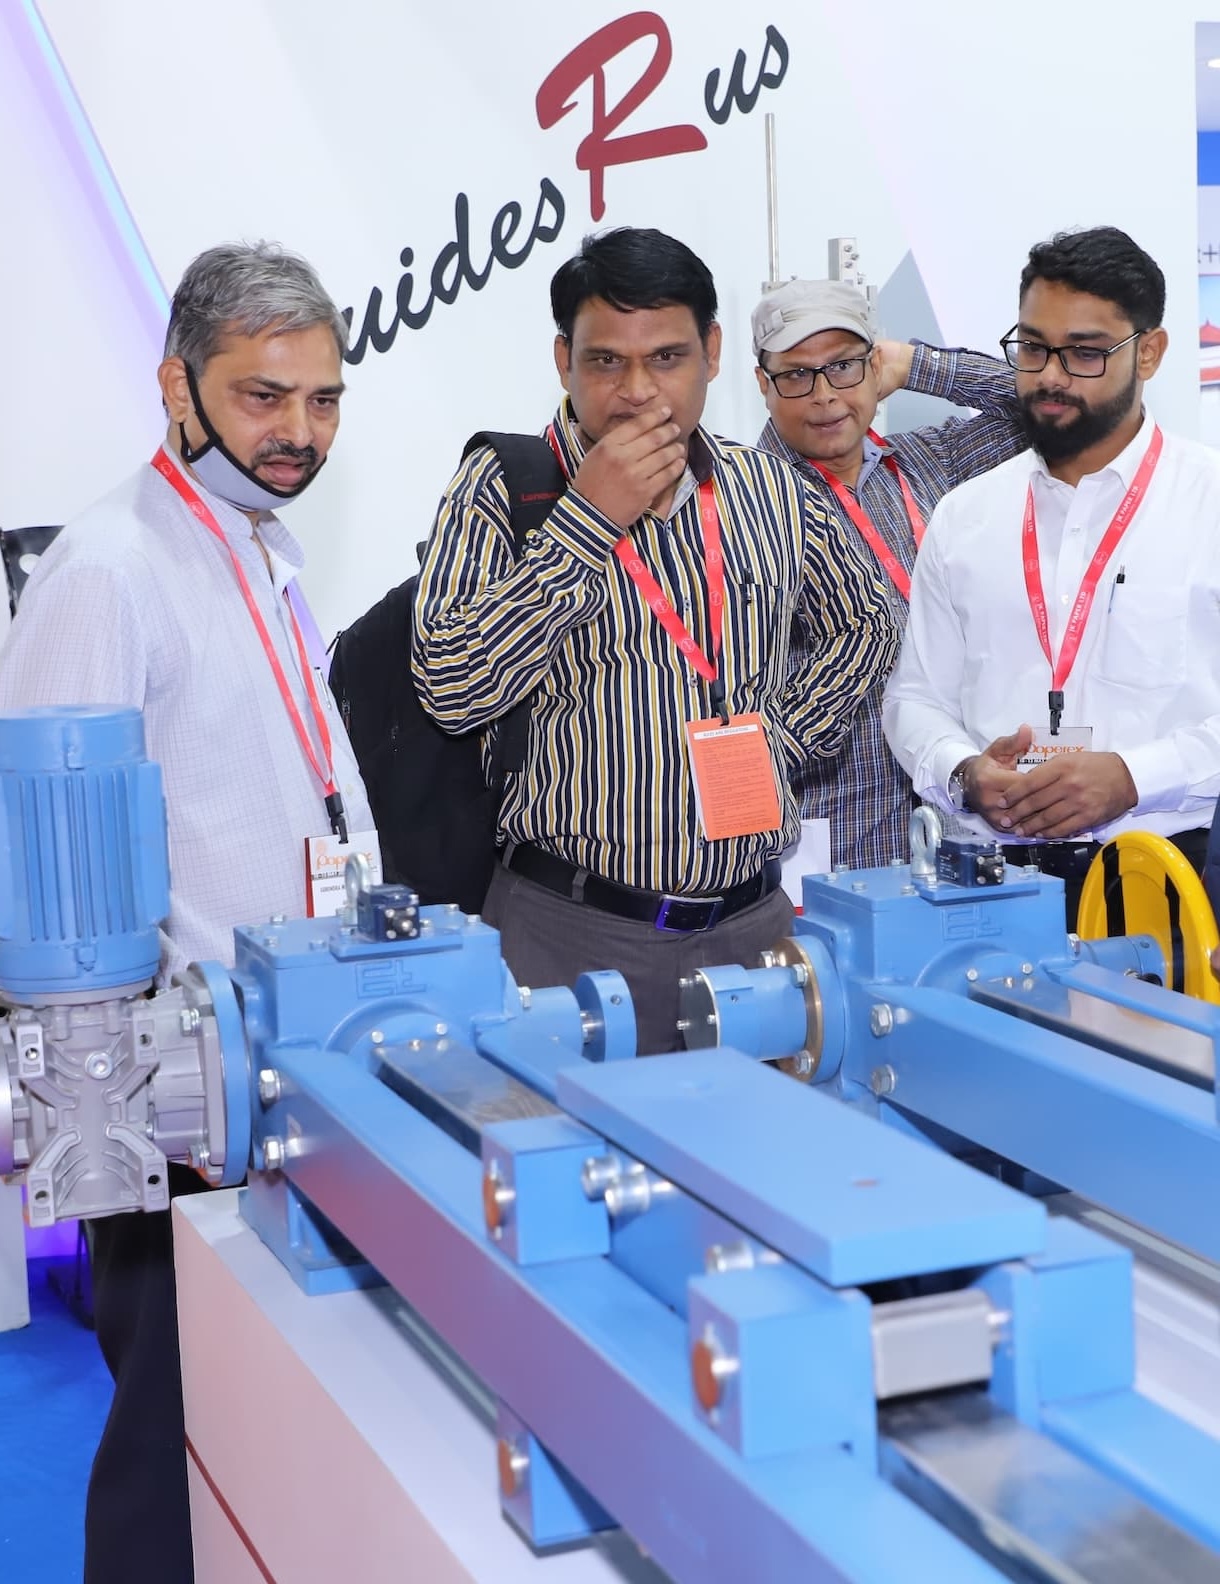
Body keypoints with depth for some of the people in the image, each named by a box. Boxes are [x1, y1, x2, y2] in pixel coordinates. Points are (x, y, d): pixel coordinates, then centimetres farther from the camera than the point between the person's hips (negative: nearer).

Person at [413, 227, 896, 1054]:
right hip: (573, 926, -4)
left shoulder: (771, 489, 8)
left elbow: (863, 626, 23)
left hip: (751, 918, 4)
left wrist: (780, 737, 7)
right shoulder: (503, 490, -5)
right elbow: (451, 687, -18)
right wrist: (589, 521, -18)